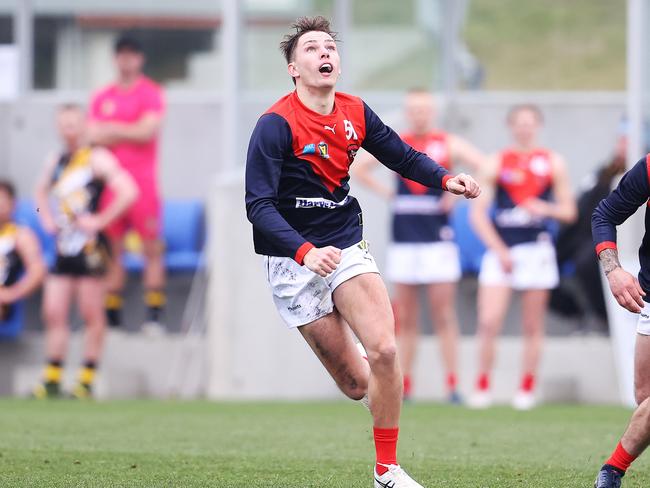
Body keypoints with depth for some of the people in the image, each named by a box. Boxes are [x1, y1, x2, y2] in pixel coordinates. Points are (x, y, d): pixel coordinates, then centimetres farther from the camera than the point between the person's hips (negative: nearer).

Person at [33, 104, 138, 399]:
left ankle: (87, 380, 4)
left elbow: (128, 192, -18)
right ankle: (52, 379, 9)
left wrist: (100, 220, -17)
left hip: (89, 247, -7)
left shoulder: (97, 159, -8)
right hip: (63, 249, 7)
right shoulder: (56, 162, 13)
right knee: (53, 313, 4)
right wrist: (46, 218, 16)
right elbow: (42, 190, 33)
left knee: (92, 316, 0)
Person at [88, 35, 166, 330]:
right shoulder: (102, 98, 14)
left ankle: (154, 317, -8)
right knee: (112, 251, 4)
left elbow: (148, 130, -11)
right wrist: (129, 132, -6)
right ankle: (111, 318, 6)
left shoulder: (150, 93, 1)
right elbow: (94, 136, 5)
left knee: (152, 248, -6)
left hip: (143, 182, -4)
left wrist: (111, 130, -3)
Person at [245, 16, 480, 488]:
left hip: (348, 249, 4)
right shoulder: (276, 125, -15)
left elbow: (403, 155, 16)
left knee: (384, 352, -17)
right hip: (295, 260, -4)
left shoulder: (355, 113, 3)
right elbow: (259, 206, -21)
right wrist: (306, 252, -35)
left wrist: (445, 179, -4)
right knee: (355, 383, -6)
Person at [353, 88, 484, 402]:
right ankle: (404, 385, 10)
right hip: (402, 242, 3)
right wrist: (384, 191, 5)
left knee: (444, 315, -5)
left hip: (438, 239, -3)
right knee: (405, 318, 6)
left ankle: (452, 384, -5)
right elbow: (357, 168, 15)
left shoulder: (449, 145, 2)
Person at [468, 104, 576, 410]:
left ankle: (527, 389, 12)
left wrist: (546, 209, -12)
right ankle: (482, 387, -3)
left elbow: (569, 212, 10)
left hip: (537, 249, 1)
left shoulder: (553, 163, 9)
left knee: (532, 327, 3)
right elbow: (478, 213, 3)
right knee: (489, 322, -13)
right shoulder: (497, 163, 6)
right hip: (500, 250, -1)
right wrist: (498, 249, -8)